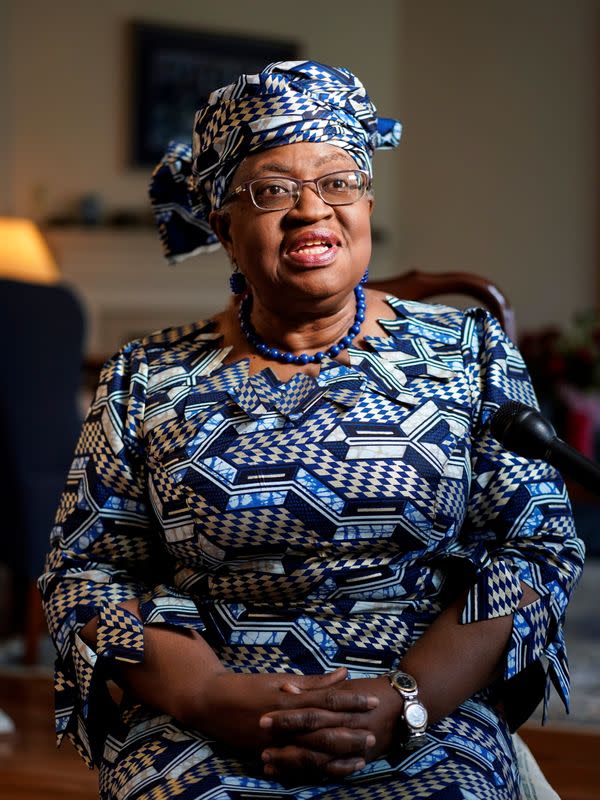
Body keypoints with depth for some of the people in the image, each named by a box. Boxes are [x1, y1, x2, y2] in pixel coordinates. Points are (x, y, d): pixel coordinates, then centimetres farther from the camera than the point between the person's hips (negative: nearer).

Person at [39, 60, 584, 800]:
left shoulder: (467, 355, 9)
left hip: (425, 730, 0)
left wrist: (406, 701, -11)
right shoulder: (147, 381, 10)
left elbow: (539, 546, 4)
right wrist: (212, 695, -12)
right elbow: (85, 570, 6)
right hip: (196, 730, 0)